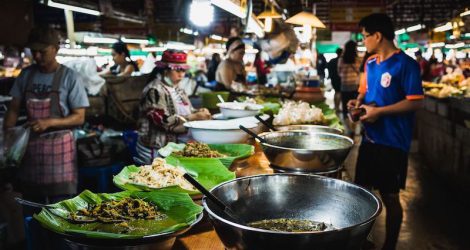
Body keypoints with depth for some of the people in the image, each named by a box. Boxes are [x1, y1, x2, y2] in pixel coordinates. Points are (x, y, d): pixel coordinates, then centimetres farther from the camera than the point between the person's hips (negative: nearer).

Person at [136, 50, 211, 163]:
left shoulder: (177, 89, 15)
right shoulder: (154, 91, -11)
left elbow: (186, 112, 21)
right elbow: (164, 122, -19)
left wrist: (198, 112, -1)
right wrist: (195, 117, -21)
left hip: (177, 144, 8)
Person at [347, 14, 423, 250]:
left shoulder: (405, 64, -13)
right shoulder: (370, 63, 9)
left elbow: (415, 102, -17)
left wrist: (378, 111, -20)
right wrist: (359, 101, 1)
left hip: (392, 142, -7)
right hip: (369, 138, 7)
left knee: (390, 197, 5)